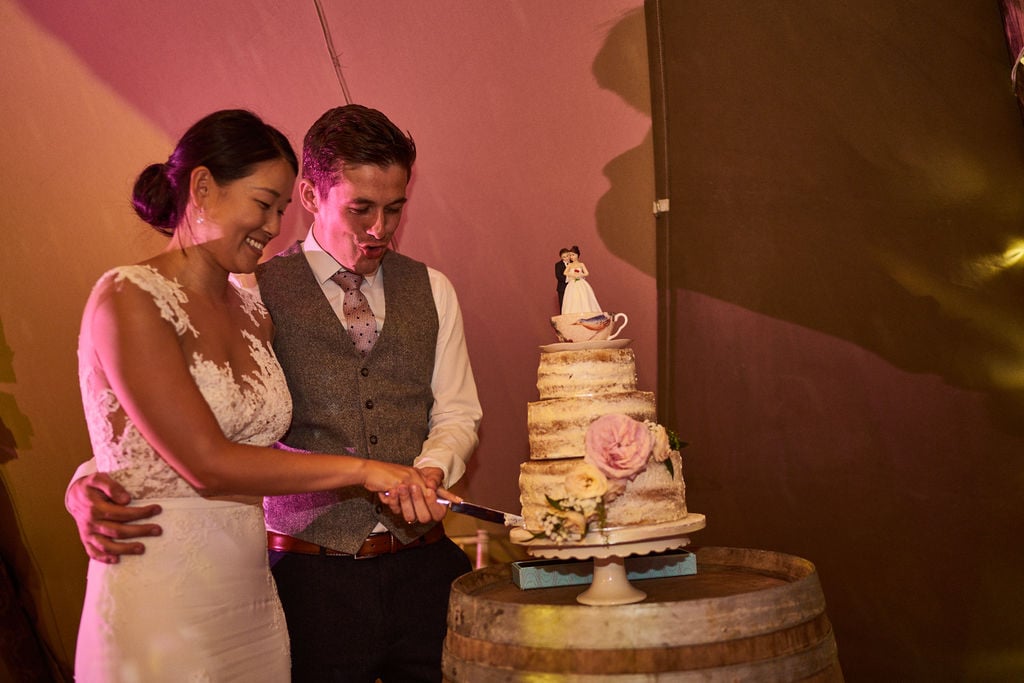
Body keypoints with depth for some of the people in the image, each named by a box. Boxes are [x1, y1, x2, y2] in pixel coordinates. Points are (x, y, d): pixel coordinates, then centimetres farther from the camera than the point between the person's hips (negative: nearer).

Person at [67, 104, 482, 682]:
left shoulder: (432, 291, 10)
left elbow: (457, 413, 8)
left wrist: (429, 472, -13)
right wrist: (93, 484, -23)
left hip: (425, 568, 4)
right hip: (313, 581, -3)